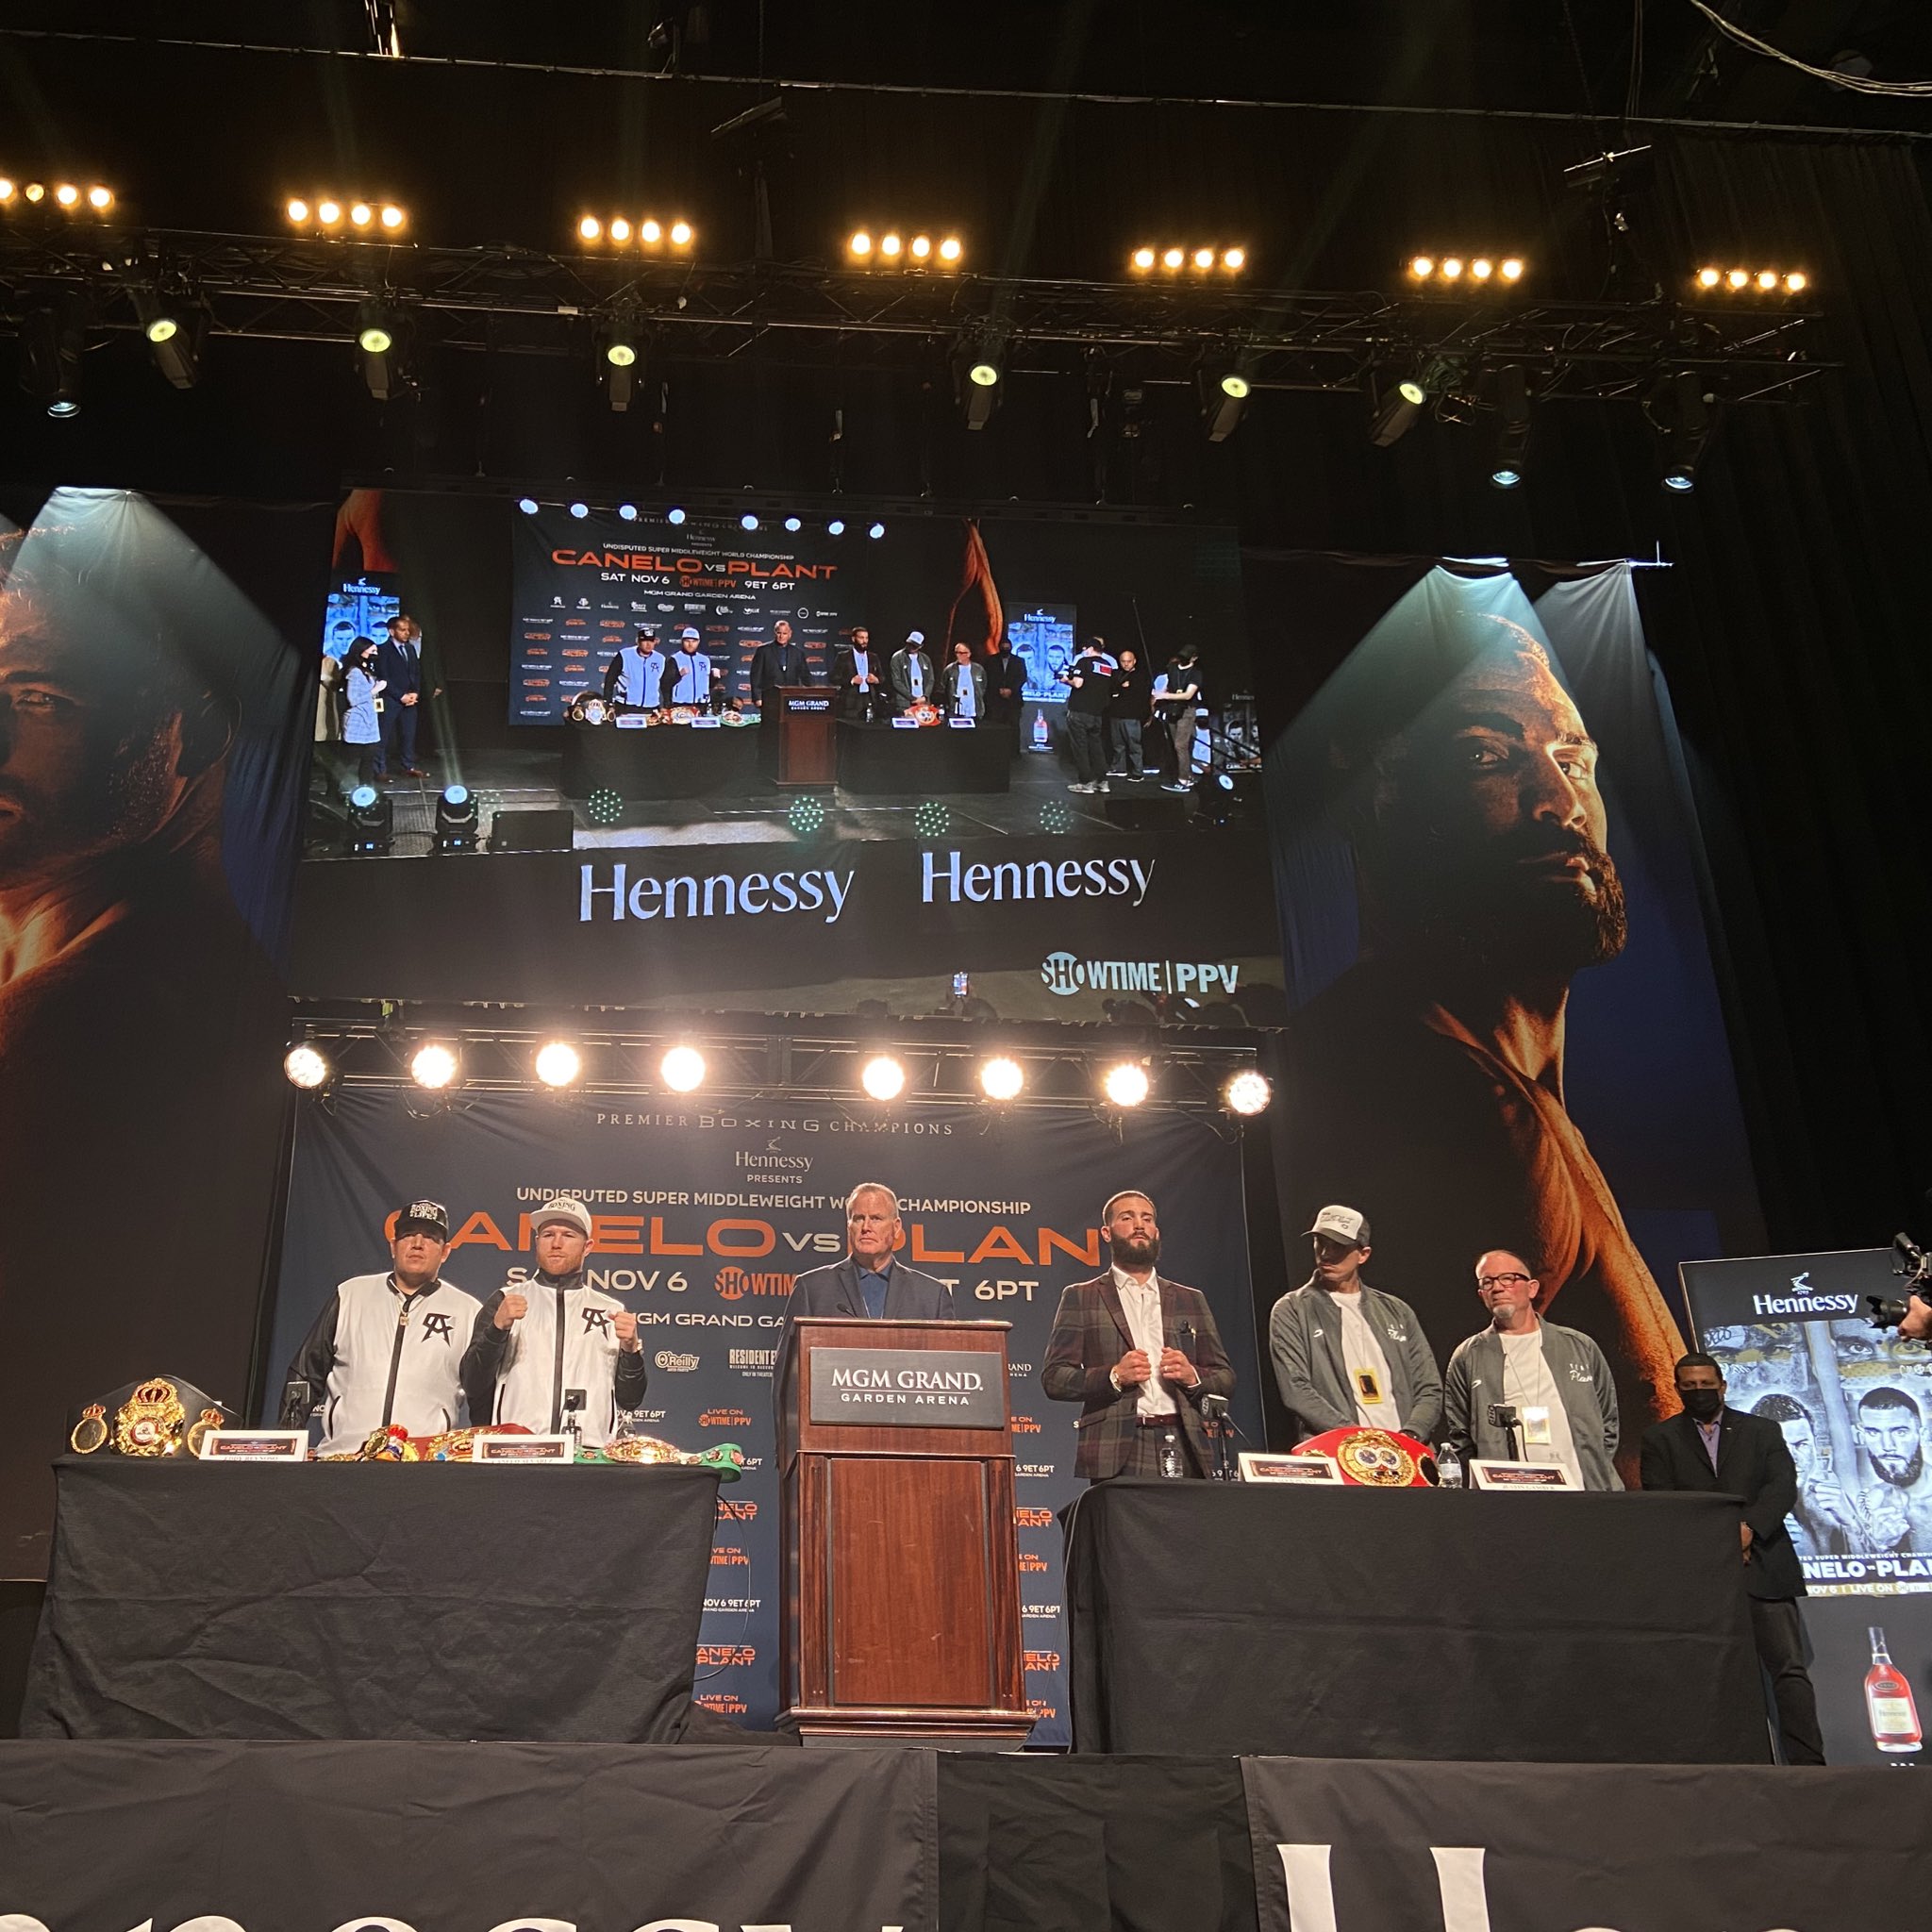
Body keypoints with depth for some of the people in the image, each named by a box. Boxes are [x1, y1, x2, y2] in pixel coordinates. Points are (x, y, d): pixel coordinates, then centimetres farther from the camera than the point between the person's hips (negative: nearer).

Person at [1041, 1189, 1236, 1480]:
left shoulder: (1191, 1301, 19)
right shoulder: (1080, 1298, 10)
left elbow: (1226, 1378, 18)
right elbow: (1052, 1379, 2)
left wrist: (1192, 1376, -3)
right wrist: (1114, 1376, -12)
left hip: (1183, 1449, 3)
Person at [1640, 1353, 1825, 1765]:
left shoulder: (1762, 1430, 15)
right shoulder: (1660, 1438, 13)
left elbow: (1783, 1487, 1)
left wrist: (1748, 1527, -15)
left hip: (1763, 1568, 0)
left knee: (1789, 1669, -5)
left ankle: (1807, 1762, -4)